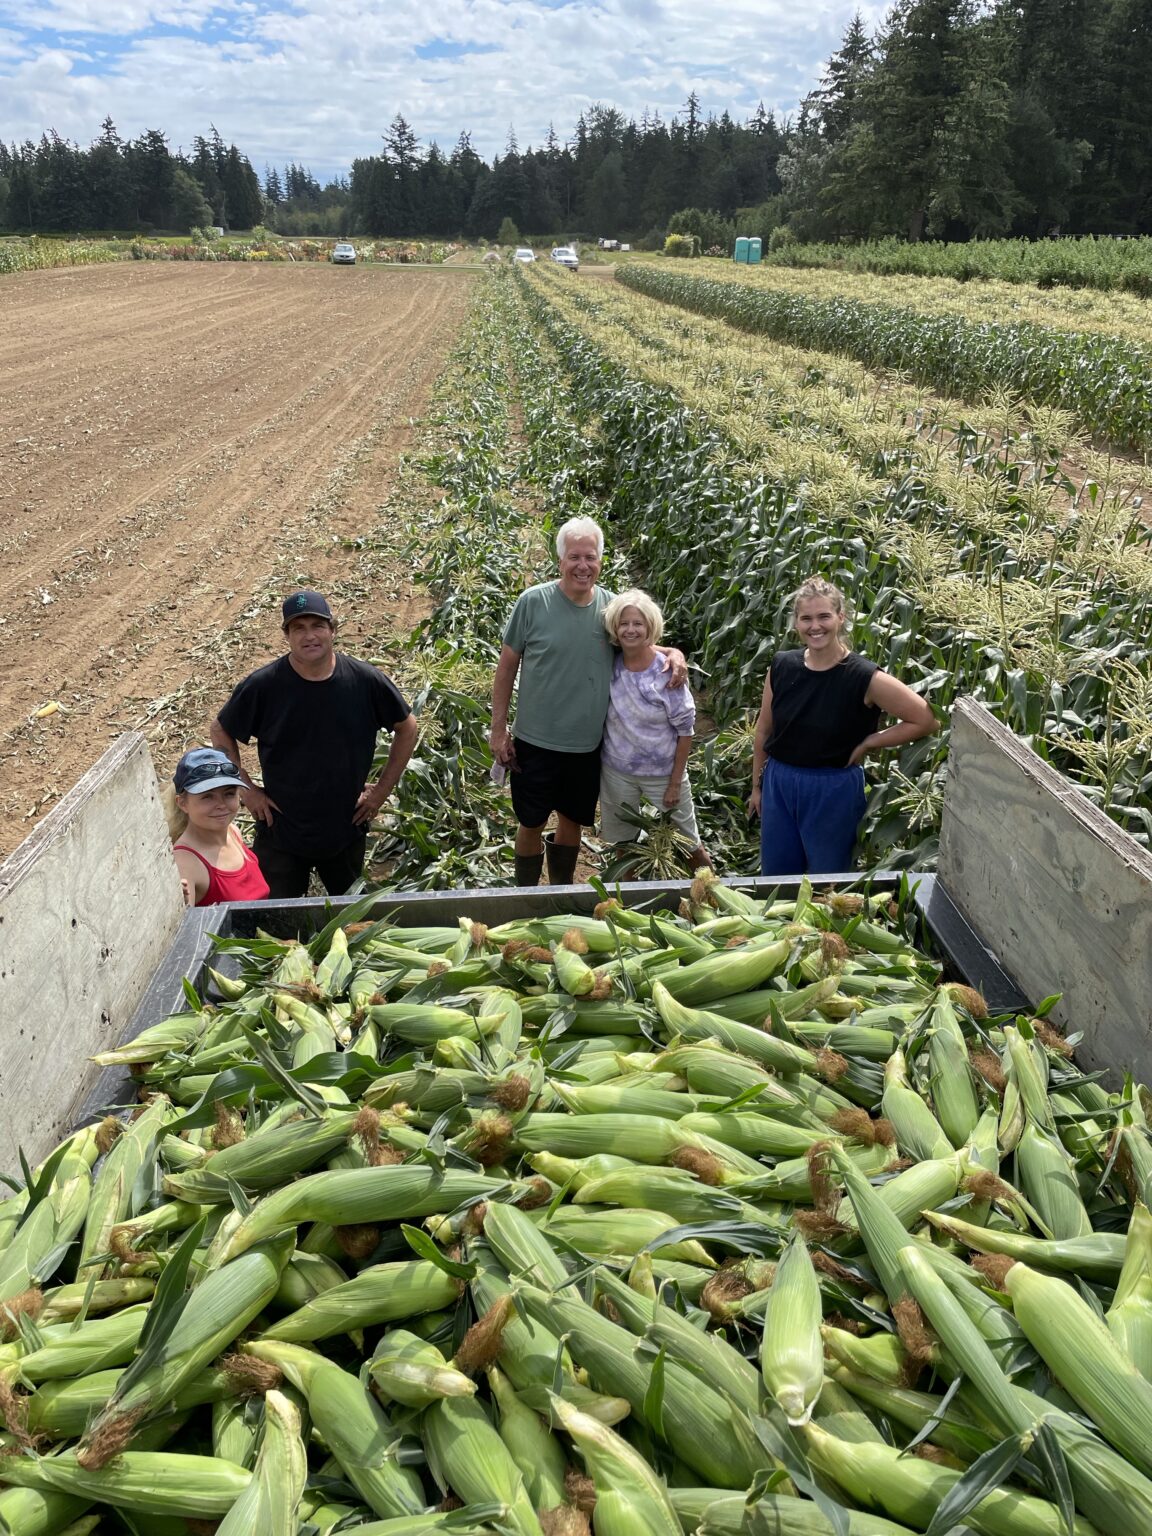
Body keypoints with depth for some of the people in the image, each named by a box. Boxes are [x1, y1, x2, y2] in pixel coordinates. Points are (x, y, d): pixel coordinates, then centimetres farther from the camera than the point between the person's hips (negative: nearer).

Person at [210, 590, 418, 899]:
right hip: (280, 832, -1)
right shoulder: (263, 685, -15)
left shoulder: (366, 681, -12)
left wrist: (384, 788, 0)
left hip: (347, 829, 2)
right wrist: (246, 789, -5)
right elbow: (221, 732, 0)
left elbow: (406, 728, 3)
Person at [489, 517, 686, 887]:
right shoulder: (533, 602, -12)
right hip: (536, 743, -3)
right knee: (531, 825, 10)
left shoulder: (612, 606, -3)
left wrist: (672, 653, -7)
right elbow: (507, 667, -5)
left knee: (572, 821, 18)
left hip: (588, 746, 3)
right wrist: (498, 729, -5)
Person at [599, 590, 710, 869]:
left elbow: (685, 730, -11)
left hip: (663, 772, -3)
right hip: (616, 772, 3)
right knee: (623, 844, 16)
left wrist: (675, 783, -10)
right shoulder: (609, 666, -7)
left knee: (688, 847, 9)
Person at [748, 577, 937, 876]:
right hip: (778, 783, 4)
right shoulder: (781, 666, -4)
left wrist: (867, 744, -12)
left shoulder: (865, 677, -16)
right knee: (775, 879, 16)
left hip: (834, 790, -3)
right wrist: (757, 785, 13)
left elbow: (926, 720, -13)